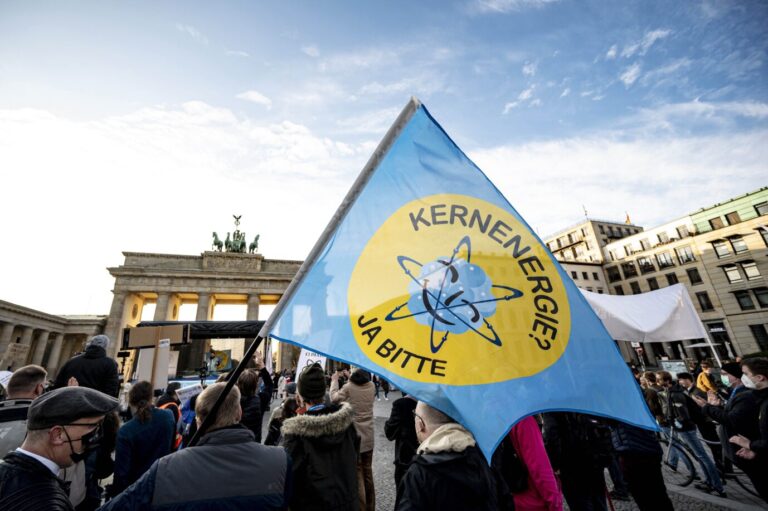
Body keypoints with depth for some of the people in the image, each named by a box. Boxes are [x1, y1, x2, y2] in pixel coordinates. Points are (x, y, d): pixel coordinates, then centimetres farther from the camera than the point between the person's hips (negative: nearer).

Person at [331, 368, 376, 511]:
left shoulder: (348, 388, -17)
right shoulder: (371, 386, -5)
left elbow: (334, 398, -3)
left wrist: (334, 381, 9)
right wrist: (350, 378, 16)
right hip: (368, 437, 5)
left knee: (357, 474, 8)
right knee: (368, 472, 19)